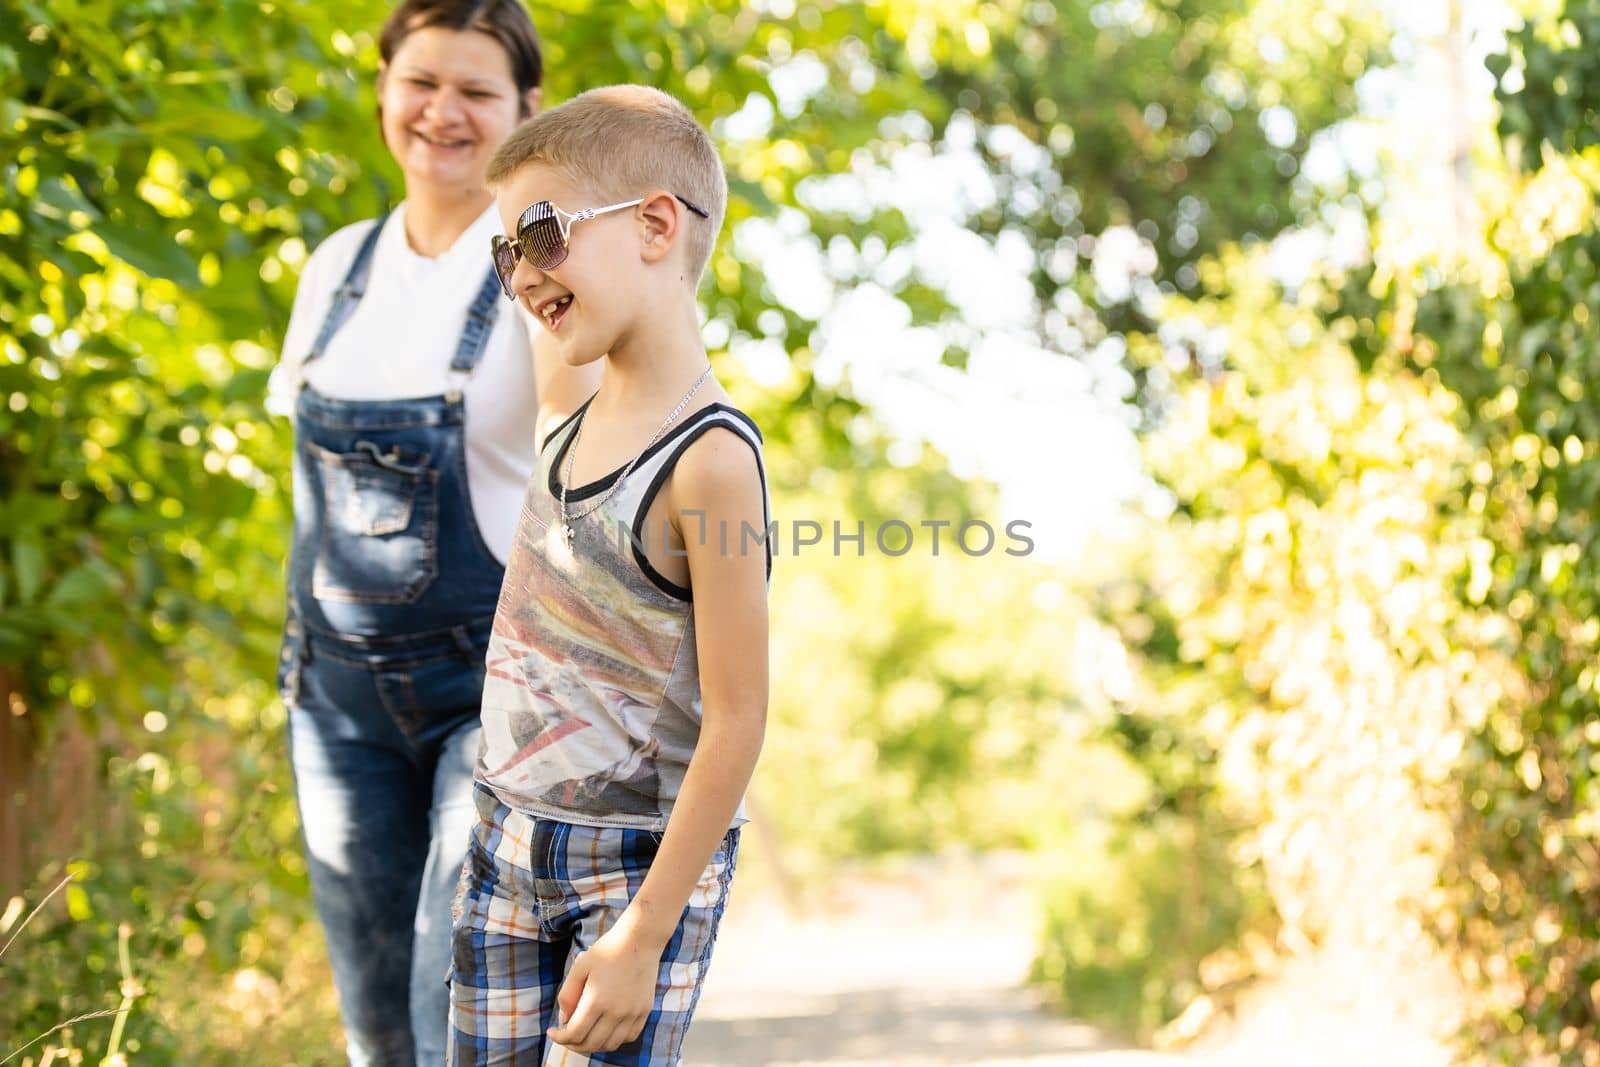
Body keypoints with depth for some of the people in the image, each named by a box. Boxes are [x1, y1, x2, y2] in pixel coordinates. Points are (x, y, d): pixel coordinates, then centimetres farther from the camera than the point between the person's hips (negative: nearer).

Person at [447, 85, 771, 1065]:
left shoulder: (708, 459, -21)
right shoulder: (576, 422, 4)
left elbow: (737, 718, -21)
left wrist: (644, 934, -21)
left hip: (642, 863, -7)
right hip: (509, 841, 7)